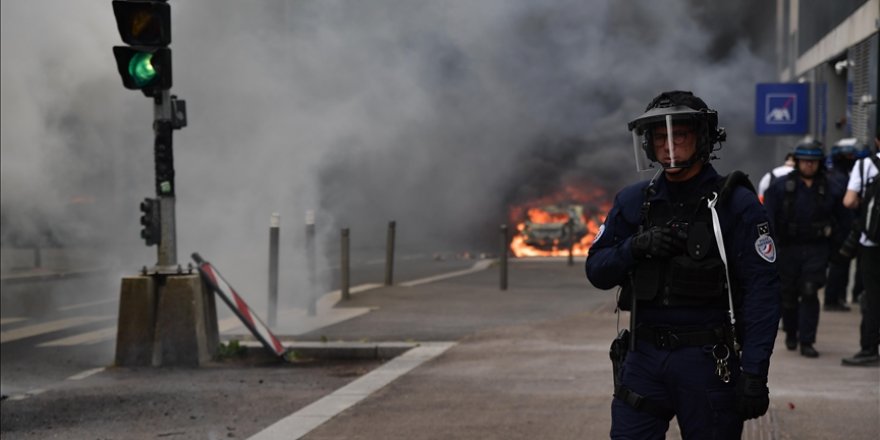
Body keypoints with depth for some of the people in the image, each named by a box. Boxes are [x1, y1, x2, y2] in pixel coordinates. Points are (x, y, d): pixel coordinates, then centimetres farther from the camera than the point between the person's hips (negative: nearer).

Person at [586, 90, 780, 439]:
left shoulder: (735, 204, -6)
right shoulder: (633, 201, 9)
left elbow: (762, 293, -10)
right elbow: (597, 272, 10)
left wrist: (755, 373, -18)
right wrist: (635, 248, -12)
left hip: (708, 363, -4)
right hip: (644, 358, 4)